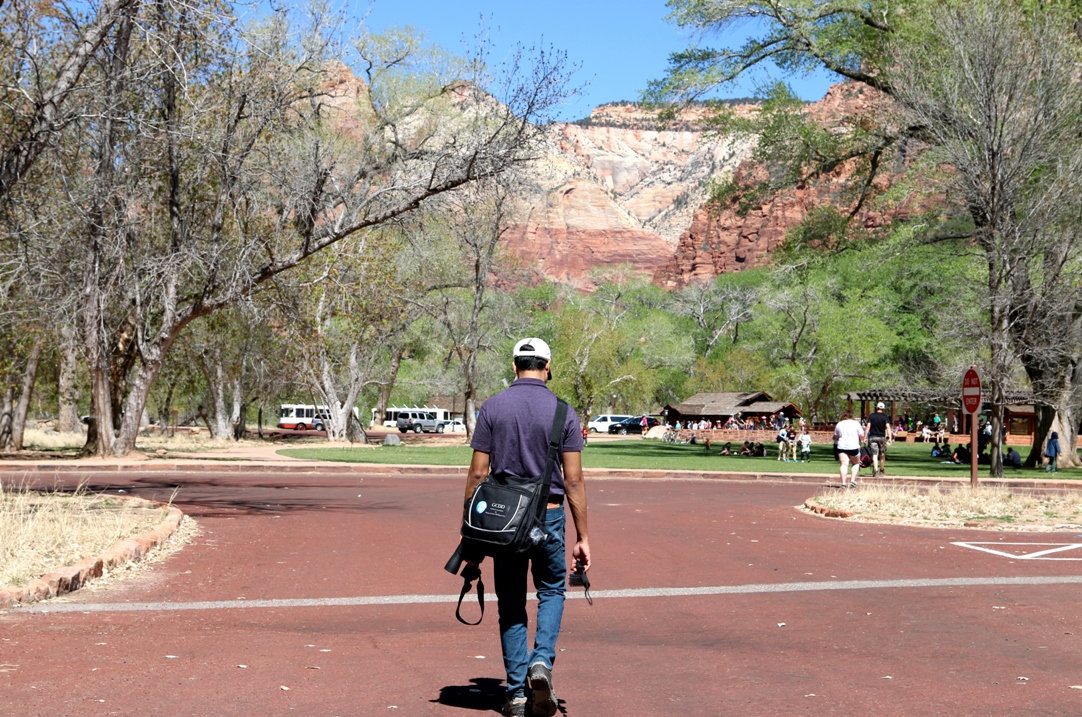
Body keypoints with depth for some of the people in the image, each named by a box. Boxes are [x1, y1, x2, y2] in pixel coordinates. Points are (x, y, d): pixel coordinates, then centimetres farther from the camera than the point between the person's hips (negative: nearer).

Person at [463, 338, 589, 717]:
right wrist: (583, 537, 0)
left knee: (511, 605, 11)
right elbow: (573, 480, -5)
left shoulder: (492, 408, -1)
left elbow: (477, 473, -3)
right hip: (548, 517, -1)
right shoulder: (563, 412, -3)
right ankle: (542, 661, -2)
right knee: (552, 591, 20)